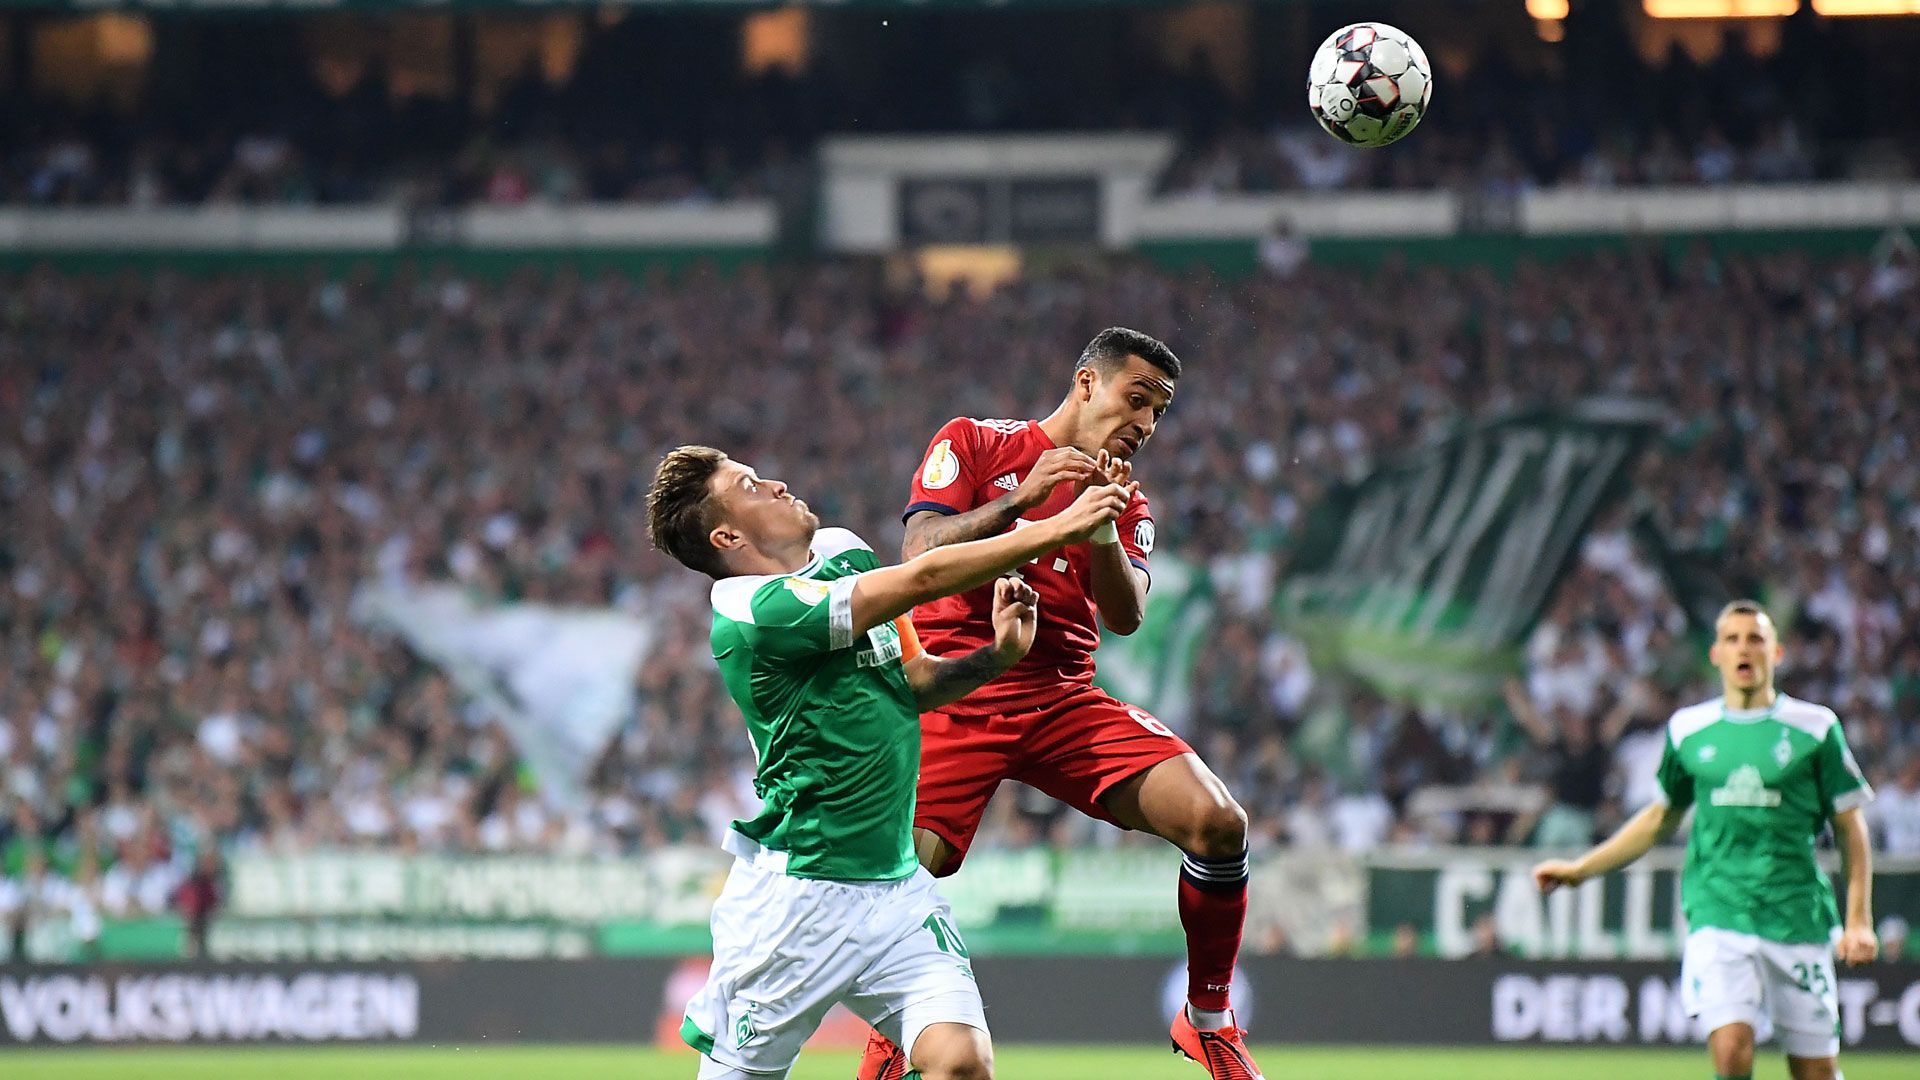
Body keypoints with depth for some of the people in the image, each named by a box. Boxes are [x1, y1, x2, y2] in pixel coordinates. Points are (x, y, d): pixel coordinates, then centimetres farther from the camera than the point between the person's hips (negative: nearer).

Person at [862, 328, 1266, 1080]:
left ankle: (1208, 1019, 1)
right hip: (953, 699, -4)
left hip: (1064, 702, 4)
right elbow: (919, 554, -9)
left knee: (1218, 821, -17)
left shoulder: (1127, 505, 17)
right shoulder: (974, 445, 5)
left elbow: (1125, 616, 0)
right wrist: (1020, 499, -19)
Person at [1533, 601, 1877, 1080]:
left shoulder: (1815, 728, 2)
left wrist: (1859, 920, -2)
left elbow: (1850, 828, 6)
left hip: (1798, 919, 0)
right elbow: (1661, 817, 22)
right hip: (1717, 917, 0)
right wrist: (1580, 868, 20)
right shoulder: (1688, 730, 8)